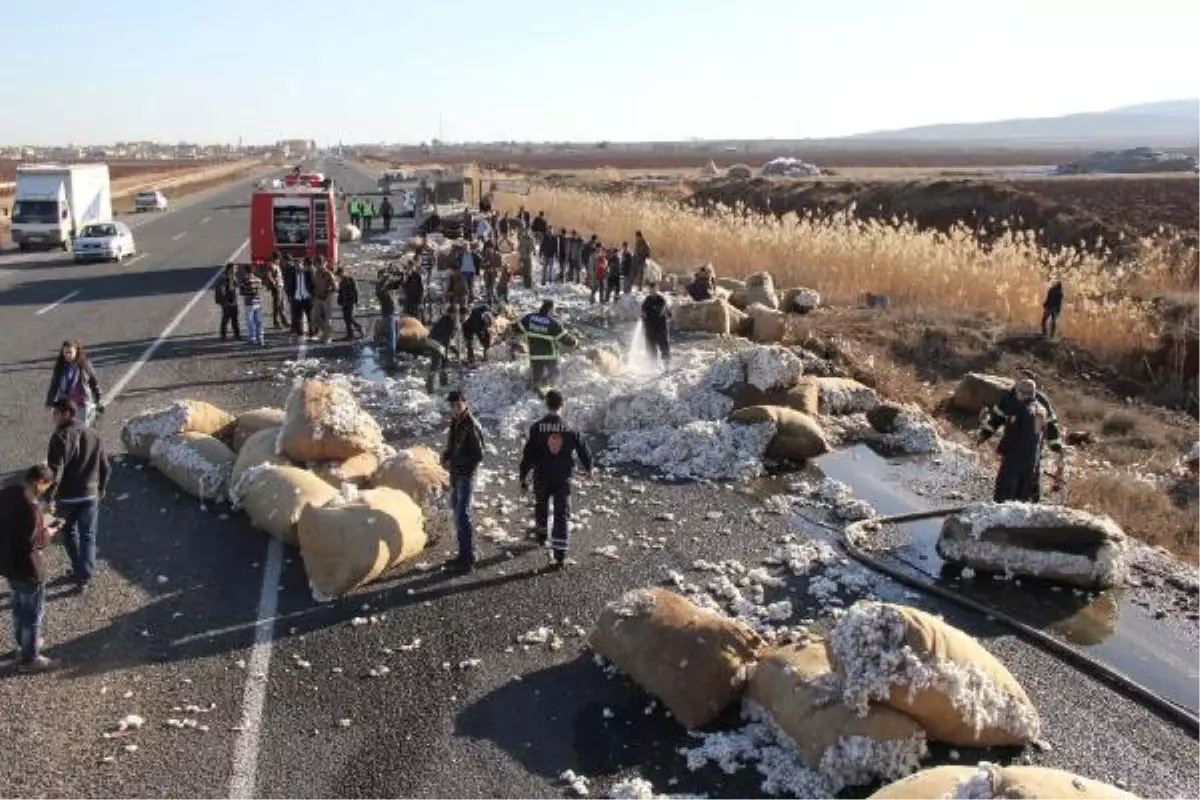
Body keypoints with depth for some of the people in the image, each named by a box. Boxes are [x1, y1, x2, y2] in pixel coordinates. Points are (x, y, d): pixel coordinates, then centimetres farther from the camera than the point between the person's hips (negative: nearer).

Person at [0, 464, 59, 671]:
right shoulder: (31, 507, -30)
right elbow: (34, 548, -25)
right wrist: (47, 534, -7)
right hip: (26, 569, -9)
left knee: (19, 606, 28)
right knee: (33, 613, 11)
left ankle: (23, 643, 48)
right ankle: (30, 659, 25)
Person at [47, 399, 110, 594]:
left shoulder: (60, 437, -16)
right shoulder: (93, 435, 4)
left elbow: (54, 471, -22)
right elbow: (104, 467, 10)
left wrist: (49, 498, -20)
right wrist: (101, 490, 22)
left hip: (66, 496, -4)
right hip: (90, 494, 4)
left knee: (69, 533, 19)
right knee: (88, 536, 8)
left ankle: (79, 570, 28)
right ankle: (84, 578, 5)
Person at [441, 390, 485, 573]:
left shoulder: (471, 426, -16)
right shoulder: (455, 423, 10)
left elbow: (478, 455, -18)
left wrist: (454, 462, -15)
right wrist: (445, 458, -1)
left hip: (466, 476, -9)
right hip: (455, 475, 9)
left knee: (462, 516, -10)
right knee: (458, 514, 14)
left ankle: (467, 560, -5)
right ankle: (465, 555, 25)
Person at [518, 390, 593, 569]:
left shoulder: (537, 428, -11)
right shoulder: (570, 429, -8)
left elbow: (528, 454, -9)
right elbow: (582, 449, 3)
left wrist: (523, 476, -2)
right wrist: (589, 467, 22)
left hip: (542, 477, 1)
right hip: (563, 478, -1)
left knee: (541, 506, 26)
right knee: (562, 514, 1)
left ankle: (541, 534, 49)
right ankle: (560, 554, -4)